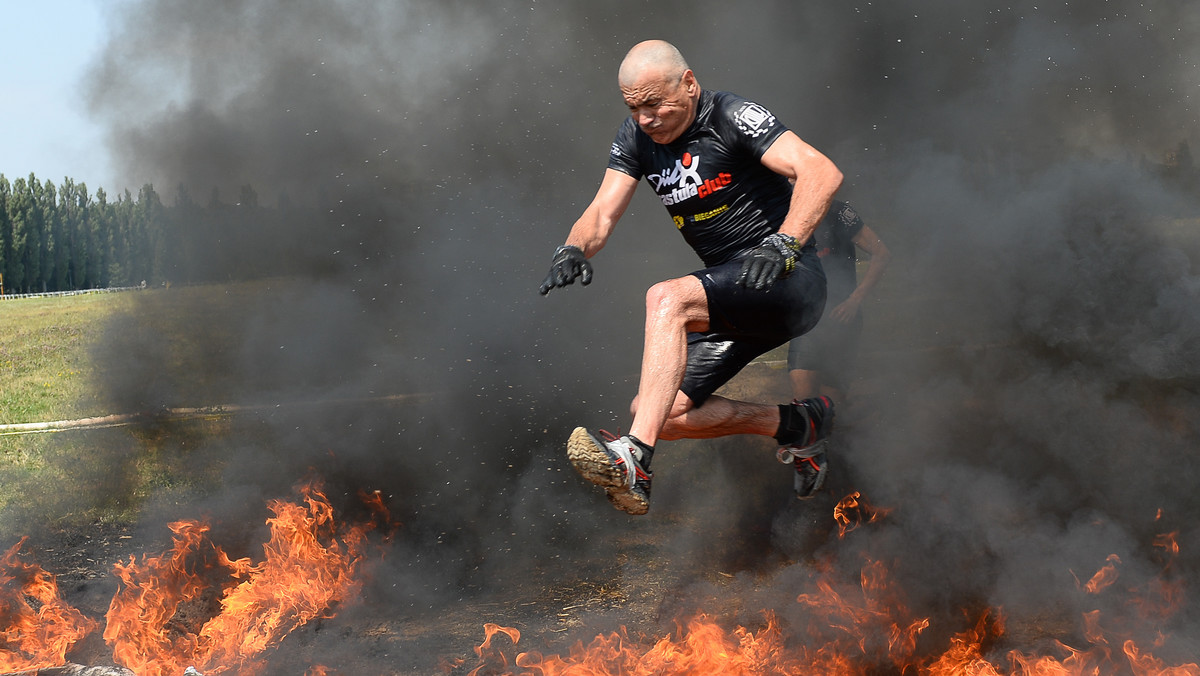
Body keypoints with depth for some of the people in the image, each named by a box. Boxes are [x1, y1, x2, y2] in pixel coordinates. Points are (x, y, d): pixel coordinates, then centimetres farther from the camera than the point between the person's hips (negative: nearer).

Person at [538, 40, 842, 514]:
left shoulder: (731, 117, -14)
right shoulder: (636, 137, 6)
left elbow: (822, 172, -25)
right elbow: (602, 213, 1)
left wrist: (783, 245, -38)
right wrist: (573, 249, -22)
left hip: (788, 280, -8)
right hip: (733, 301, 8)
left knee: (667, 299, -33)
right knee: (661, 412, -5)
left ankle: (633, 463, -43)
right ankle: (796, 425, 11)